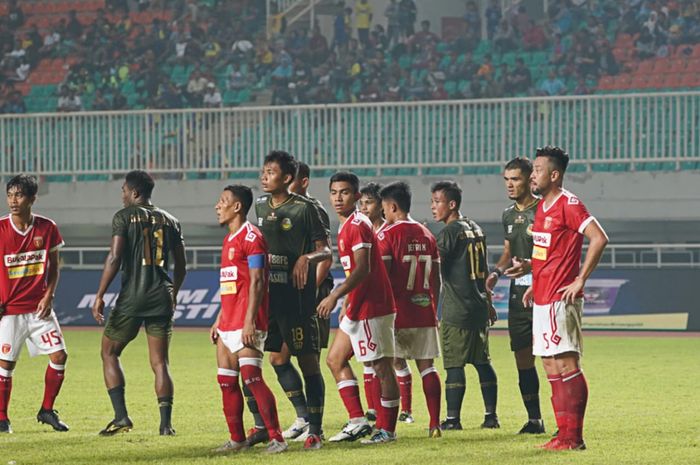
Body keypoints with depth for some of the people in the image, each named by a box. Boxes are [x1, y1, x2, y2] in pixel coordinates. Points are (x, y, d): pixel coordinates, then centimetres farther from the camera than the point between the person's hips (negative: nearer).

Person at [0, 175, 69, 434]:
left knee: (59, 356, -3)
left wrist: (48, 296, -3)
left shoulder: (47, 228, -1)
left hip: (39, 307, 3)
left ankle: (47, 411, 14)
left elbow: (53, 267, 9)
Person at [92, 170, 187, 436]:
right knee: (160, 362, 6)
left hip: (132, 297, -4)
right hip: (162, 299, 4)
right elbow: (181, 266, 15)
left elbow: (115, 257, -11)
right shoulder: (169, 221, 13)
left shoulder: (124, 216, -1)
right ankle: (166, 423, -5)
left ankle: (121, 416, 0)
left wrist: (100, 296, -9)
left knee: (109, 353, 11)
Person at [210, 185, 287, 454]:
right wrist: (219, 320, 22)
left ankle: (276, 439, -14)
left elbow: (256, 282, -16)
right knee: (226, 381, 8)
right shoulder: (229, 240, 19)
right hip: (228, 324, 10)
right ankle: (237, 439, 15)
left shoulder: (251, 237, -10)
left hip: (246, 323, -10)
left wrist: (249, 322, -22)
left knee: (252, 378, -16)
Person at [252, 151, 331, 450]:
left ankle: (314, 430, -2)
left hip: (297, 295, -7)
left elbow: (325, 251, -5)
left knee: (307, 360, -4)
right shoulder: (260, 206, 10)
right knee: (278, 358, 11)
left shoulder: (304, 208, -8)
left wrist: (307, 258, -25)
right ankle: (303, 417, 26)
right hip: (269, 293, 7)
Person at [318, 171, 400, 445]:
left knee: (382, 366, -4)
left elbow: (362, 269, -23)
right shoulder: (346, 226, 16)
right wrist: (347, 301, 23)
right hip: (357, 307, 11)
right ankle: (357, 421, 11)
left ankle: (387, 430, 1)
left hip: (372, 307, -11)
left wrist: (335, 296, -28)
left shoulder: (357, 225, -14)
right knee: (335, 359, 12)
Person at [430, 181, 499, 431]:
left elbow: (434, 262, -20)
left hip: (456, 310, -8)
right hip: (479, 307, 8)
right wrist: (488, 302, 26)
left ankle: (452, 419, -6)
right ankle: (491, 415, 12)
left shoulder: (450, 231, -9)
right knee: (482, 361, 11)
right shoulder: (475, 229, 15)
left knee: (454, 364, -6)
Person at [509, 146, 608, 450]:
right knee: (551, 366, 10)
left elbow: (599, 239, -21)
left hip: (561, 299, -10)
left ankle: (574, 437, -7)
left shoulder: (568, 204, -12)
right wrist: (528, 267, 15)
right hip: (542, 298, 10)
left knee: (566, 365, -9)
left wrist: (580, 280, -19)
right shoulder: (542, 207, 16)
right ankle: (565, 433, 14)